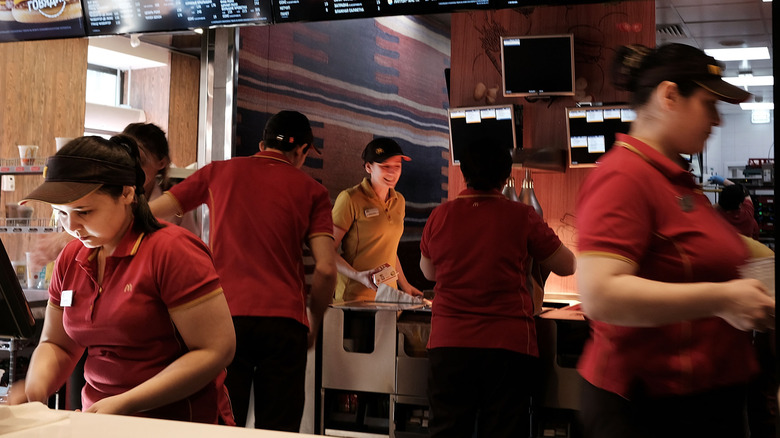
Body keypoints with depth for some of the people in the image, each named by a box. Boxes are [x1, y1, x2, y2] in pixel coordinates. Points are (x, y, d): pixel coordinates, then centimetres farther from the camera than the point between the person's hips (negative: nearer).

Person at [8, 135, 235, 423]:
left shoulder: (172, 249, -12)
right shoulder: (70, 259, 9)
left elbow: (216, 351, -15)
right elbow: (56, 345, 18)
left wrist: (125, 404, -19)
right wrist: (35, 388, -4)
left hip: (175, 422, -6)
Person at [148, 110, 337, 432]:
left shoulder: (219, 171, 14)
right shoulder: (311, 190, 10)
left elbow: (149, 212, 17)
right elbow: (326, 269, 2)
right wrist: (313, 324, 16)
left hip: (225, 317, 1)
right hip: (283, 320, -1)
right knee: (278, 429, 4)